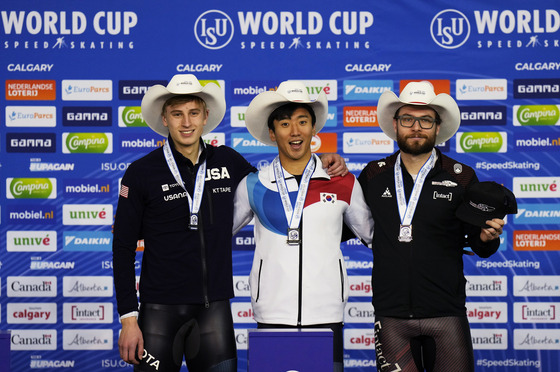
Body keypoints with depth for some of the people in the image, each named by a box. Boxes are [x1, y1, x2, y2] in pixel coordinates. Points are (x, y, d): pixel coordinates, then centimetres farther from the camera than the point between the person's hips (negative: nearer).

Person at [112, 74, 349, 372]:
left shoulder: (227, 161, 7)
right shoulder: (141, 173, -2)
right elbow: (123, 248, 0)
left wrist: (321, 166, 10)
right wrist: (128, 317, -6)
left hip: (215, 309, 3)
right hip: (160, 310, -2)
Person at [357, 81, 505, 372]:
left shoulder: (462, 177, 3)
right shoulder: (374, 175, 7)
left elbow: (480, 248, 7)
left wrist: (487, 237, -16)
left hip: (446, 315, -1)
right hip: (391, 316, 1)